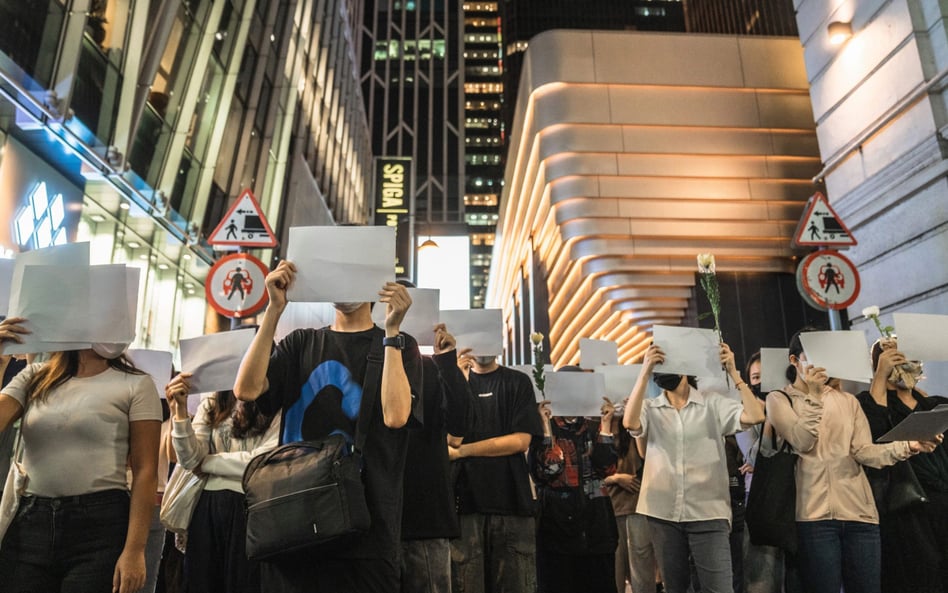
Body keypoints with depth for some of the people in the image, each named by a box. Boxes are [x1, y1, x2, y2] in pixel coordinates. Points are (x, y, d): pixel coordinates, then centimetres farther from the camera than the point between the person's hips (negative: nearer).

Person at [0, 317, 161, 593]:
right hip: (29, 522, 3)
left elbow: (145, 472, -6)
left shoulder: (136, 385, -2)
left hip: (100, 525, -3)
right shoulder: (34, 378, 10)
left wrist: (134, 550, -12)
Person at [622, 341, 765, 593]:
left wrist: (733, 372, -11)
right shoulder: (650, 409, 5)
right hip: (663, 513, 2)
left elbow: (755, 416, -11)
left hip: (708, 513, -2)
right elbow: (630, 422, -17)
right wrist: (645, 371, -18)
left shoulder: (713, 403, 3)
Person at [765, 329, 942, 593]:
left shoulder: (847, 401, 15)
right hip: (815, 513, -4)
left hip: (859, 511, 4)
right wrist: (813, 396, -16)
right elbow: (802, 443, -11)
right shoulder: (779, 399, 4)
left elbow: (863, 451, 2)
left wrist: (908, 446, -14)